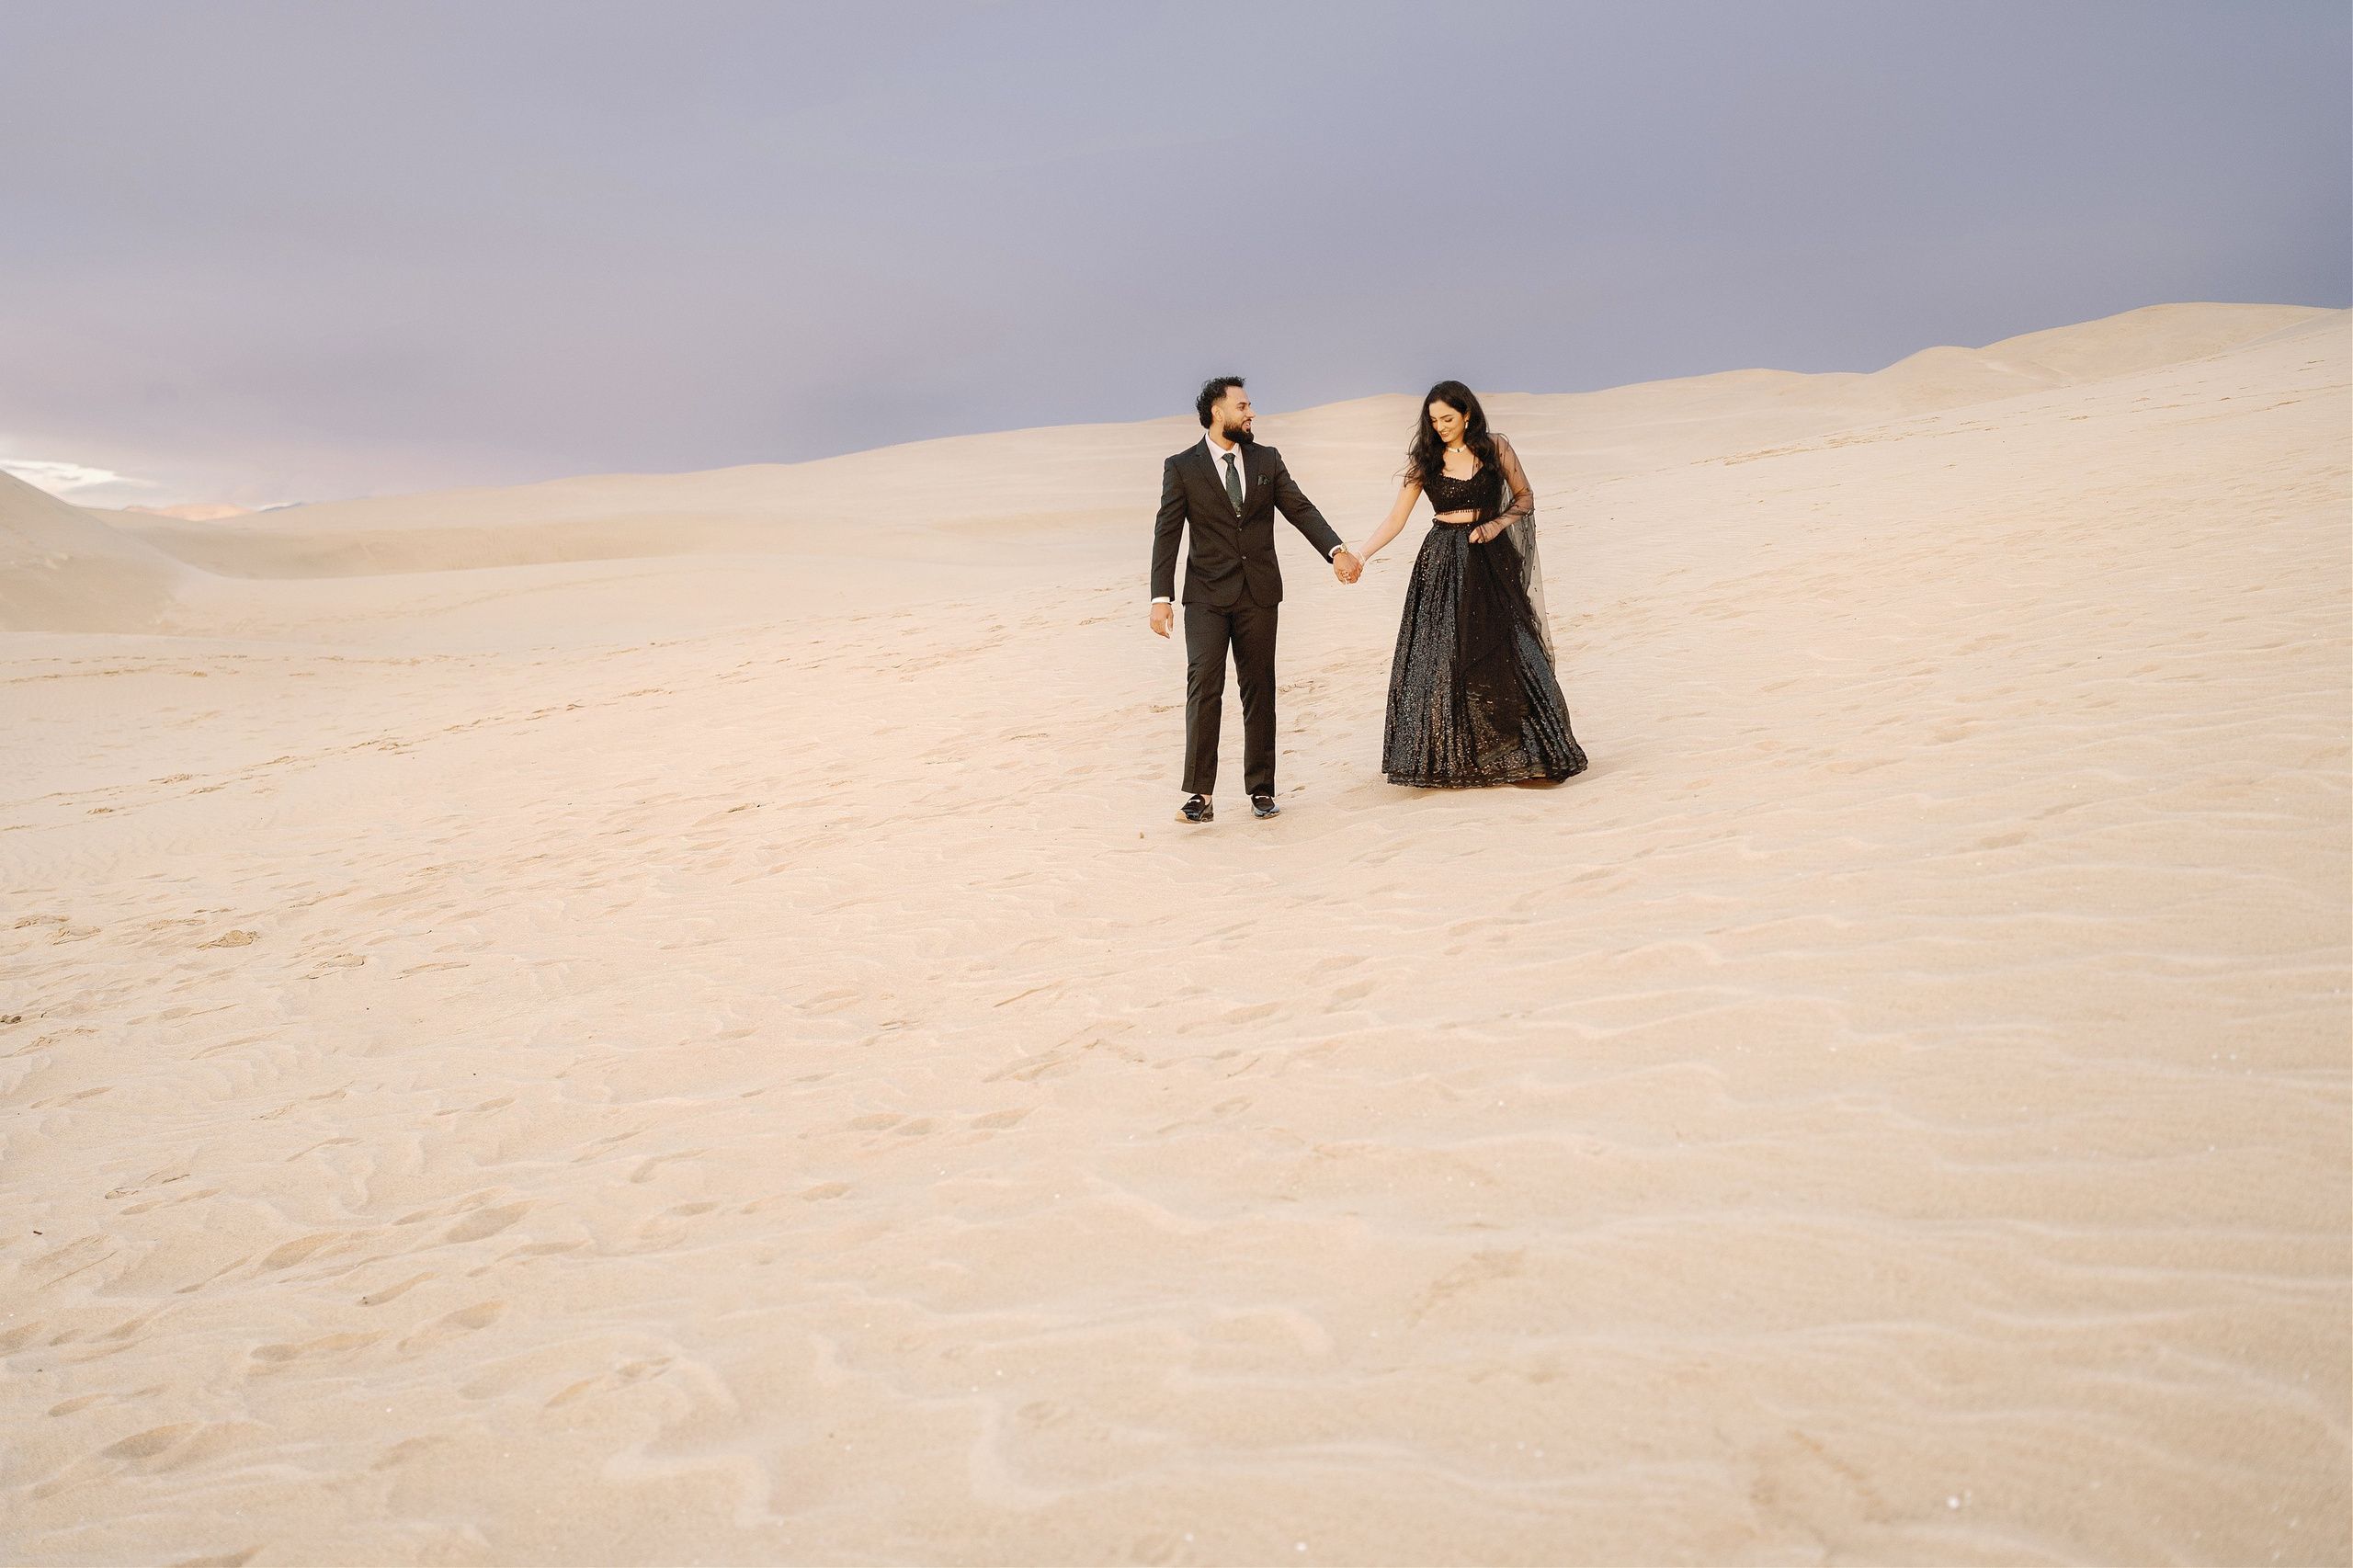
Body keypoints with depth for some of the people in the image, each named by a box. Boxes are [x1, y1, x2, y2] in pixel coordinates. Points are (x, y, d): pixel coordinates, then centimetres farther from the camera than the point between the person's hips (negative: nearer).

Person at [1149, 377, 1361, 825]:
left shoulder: (1267, 460, 10)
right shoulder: (1182, 467, 1)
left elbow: (1300, 509, 6)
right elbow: (1167, 533, -1)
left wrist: (1336, 551, -9)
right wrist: (1161, 597, -8)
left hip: (1258, 593, 3)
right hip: (1207, 595, -3)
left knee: (1259, 691, 7)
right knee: (1203, 688, -13)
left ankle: (1261, 790, 15)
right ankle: (1200, 796, -12)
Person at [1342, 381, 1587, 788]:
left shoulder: (1495, 448, 0)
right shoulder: (1424, 460, 1)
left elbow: (1525, 498, 8)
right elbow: (1396, 518, 0)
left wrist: (1496, 524, -10)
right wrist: (1360, 554, -13)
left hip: (1490, 561, 0)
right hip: (1441, 564, 1)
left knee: (1505, 654, -2)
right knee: (1439, 659, -3)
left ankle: (1526, 757, 7)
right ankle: (1441, 760, 5)